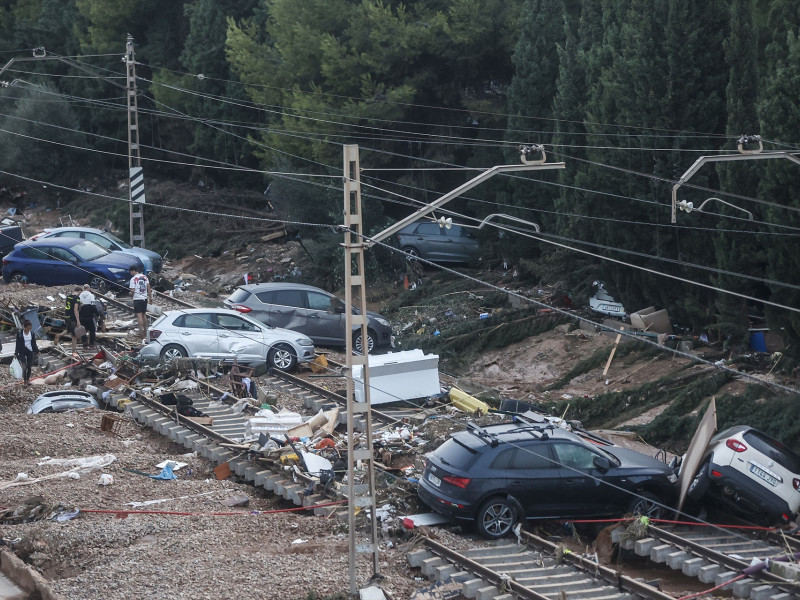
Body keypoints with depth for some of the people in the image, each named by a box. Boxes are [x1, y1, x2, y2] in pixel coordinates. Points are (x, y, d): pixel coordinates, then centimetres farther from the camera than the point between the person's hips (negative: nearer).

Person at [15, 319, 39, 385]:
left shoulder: (32, 333, 1)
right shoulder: (19, 333, -7)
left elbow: (34, 343, 10)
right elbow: (17, 343, -3)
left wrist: (37, 351, 10)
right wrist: (16, 353, -3)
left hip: (30, 351, 3)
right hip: (22, 351, -3)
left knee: (29, 366, 5)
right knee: (24, 366, -11)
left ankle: (28, 379, 17)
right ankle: (24, 380, -2)